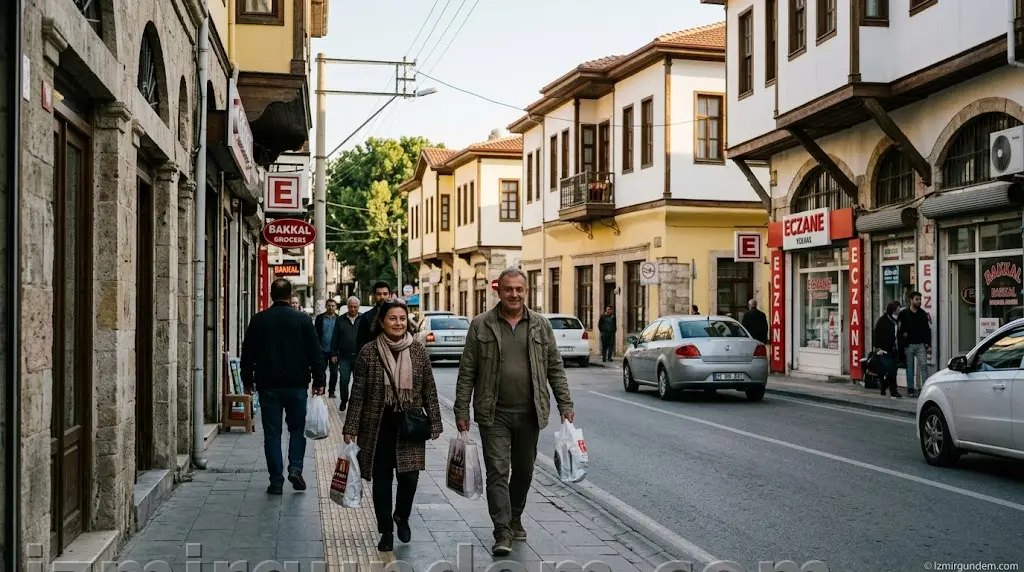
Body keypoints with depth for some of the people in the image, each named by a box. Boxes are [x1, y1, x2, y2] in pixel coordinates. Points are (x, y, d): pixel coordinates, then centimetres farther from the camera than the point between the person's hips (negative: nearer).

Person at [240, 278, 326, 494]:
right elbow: (315, 353, -3)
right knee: (297, 427, 14)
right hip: (296, 385, -1)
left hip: (268, 385, 1)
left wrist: (248, 381, 17)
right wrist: (319, 381, 2)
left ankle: (276, 480, 5)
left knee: (272, 432, 5)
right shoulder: (302, 319, -2)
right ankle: (295, 468, -2)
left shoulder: (258, 320, 2)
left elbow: (248, 354, 7)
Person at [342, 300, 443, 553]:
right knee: (381, 480, 5)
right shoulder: (369, 351, -3)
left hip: (410, 425, 1)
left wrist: (435, 423, 3)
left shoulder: (417, 350, 1)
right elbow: (358, 393, -1)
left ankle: (402, 516, 24)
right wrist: (350, 428, -3)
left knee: (409, 475, -6)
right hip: (379, 425, 0)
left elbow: (429, 390, 5)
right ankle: (386, 532, 22)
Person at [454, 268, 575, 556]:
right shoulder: (481, 325, 0)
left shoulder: (540, 325, 6)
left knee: (524, 470, 14)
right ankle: (502, 532, -5)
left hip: (530, 413, 3)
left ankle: (515, 519, 32)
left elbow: (555, 368, 8)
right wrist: (461, 411, -4)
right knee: (498, 472, -6)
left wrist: (565, 405, 2)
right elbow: (467, 372, 0)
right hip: (494, 414, -2)